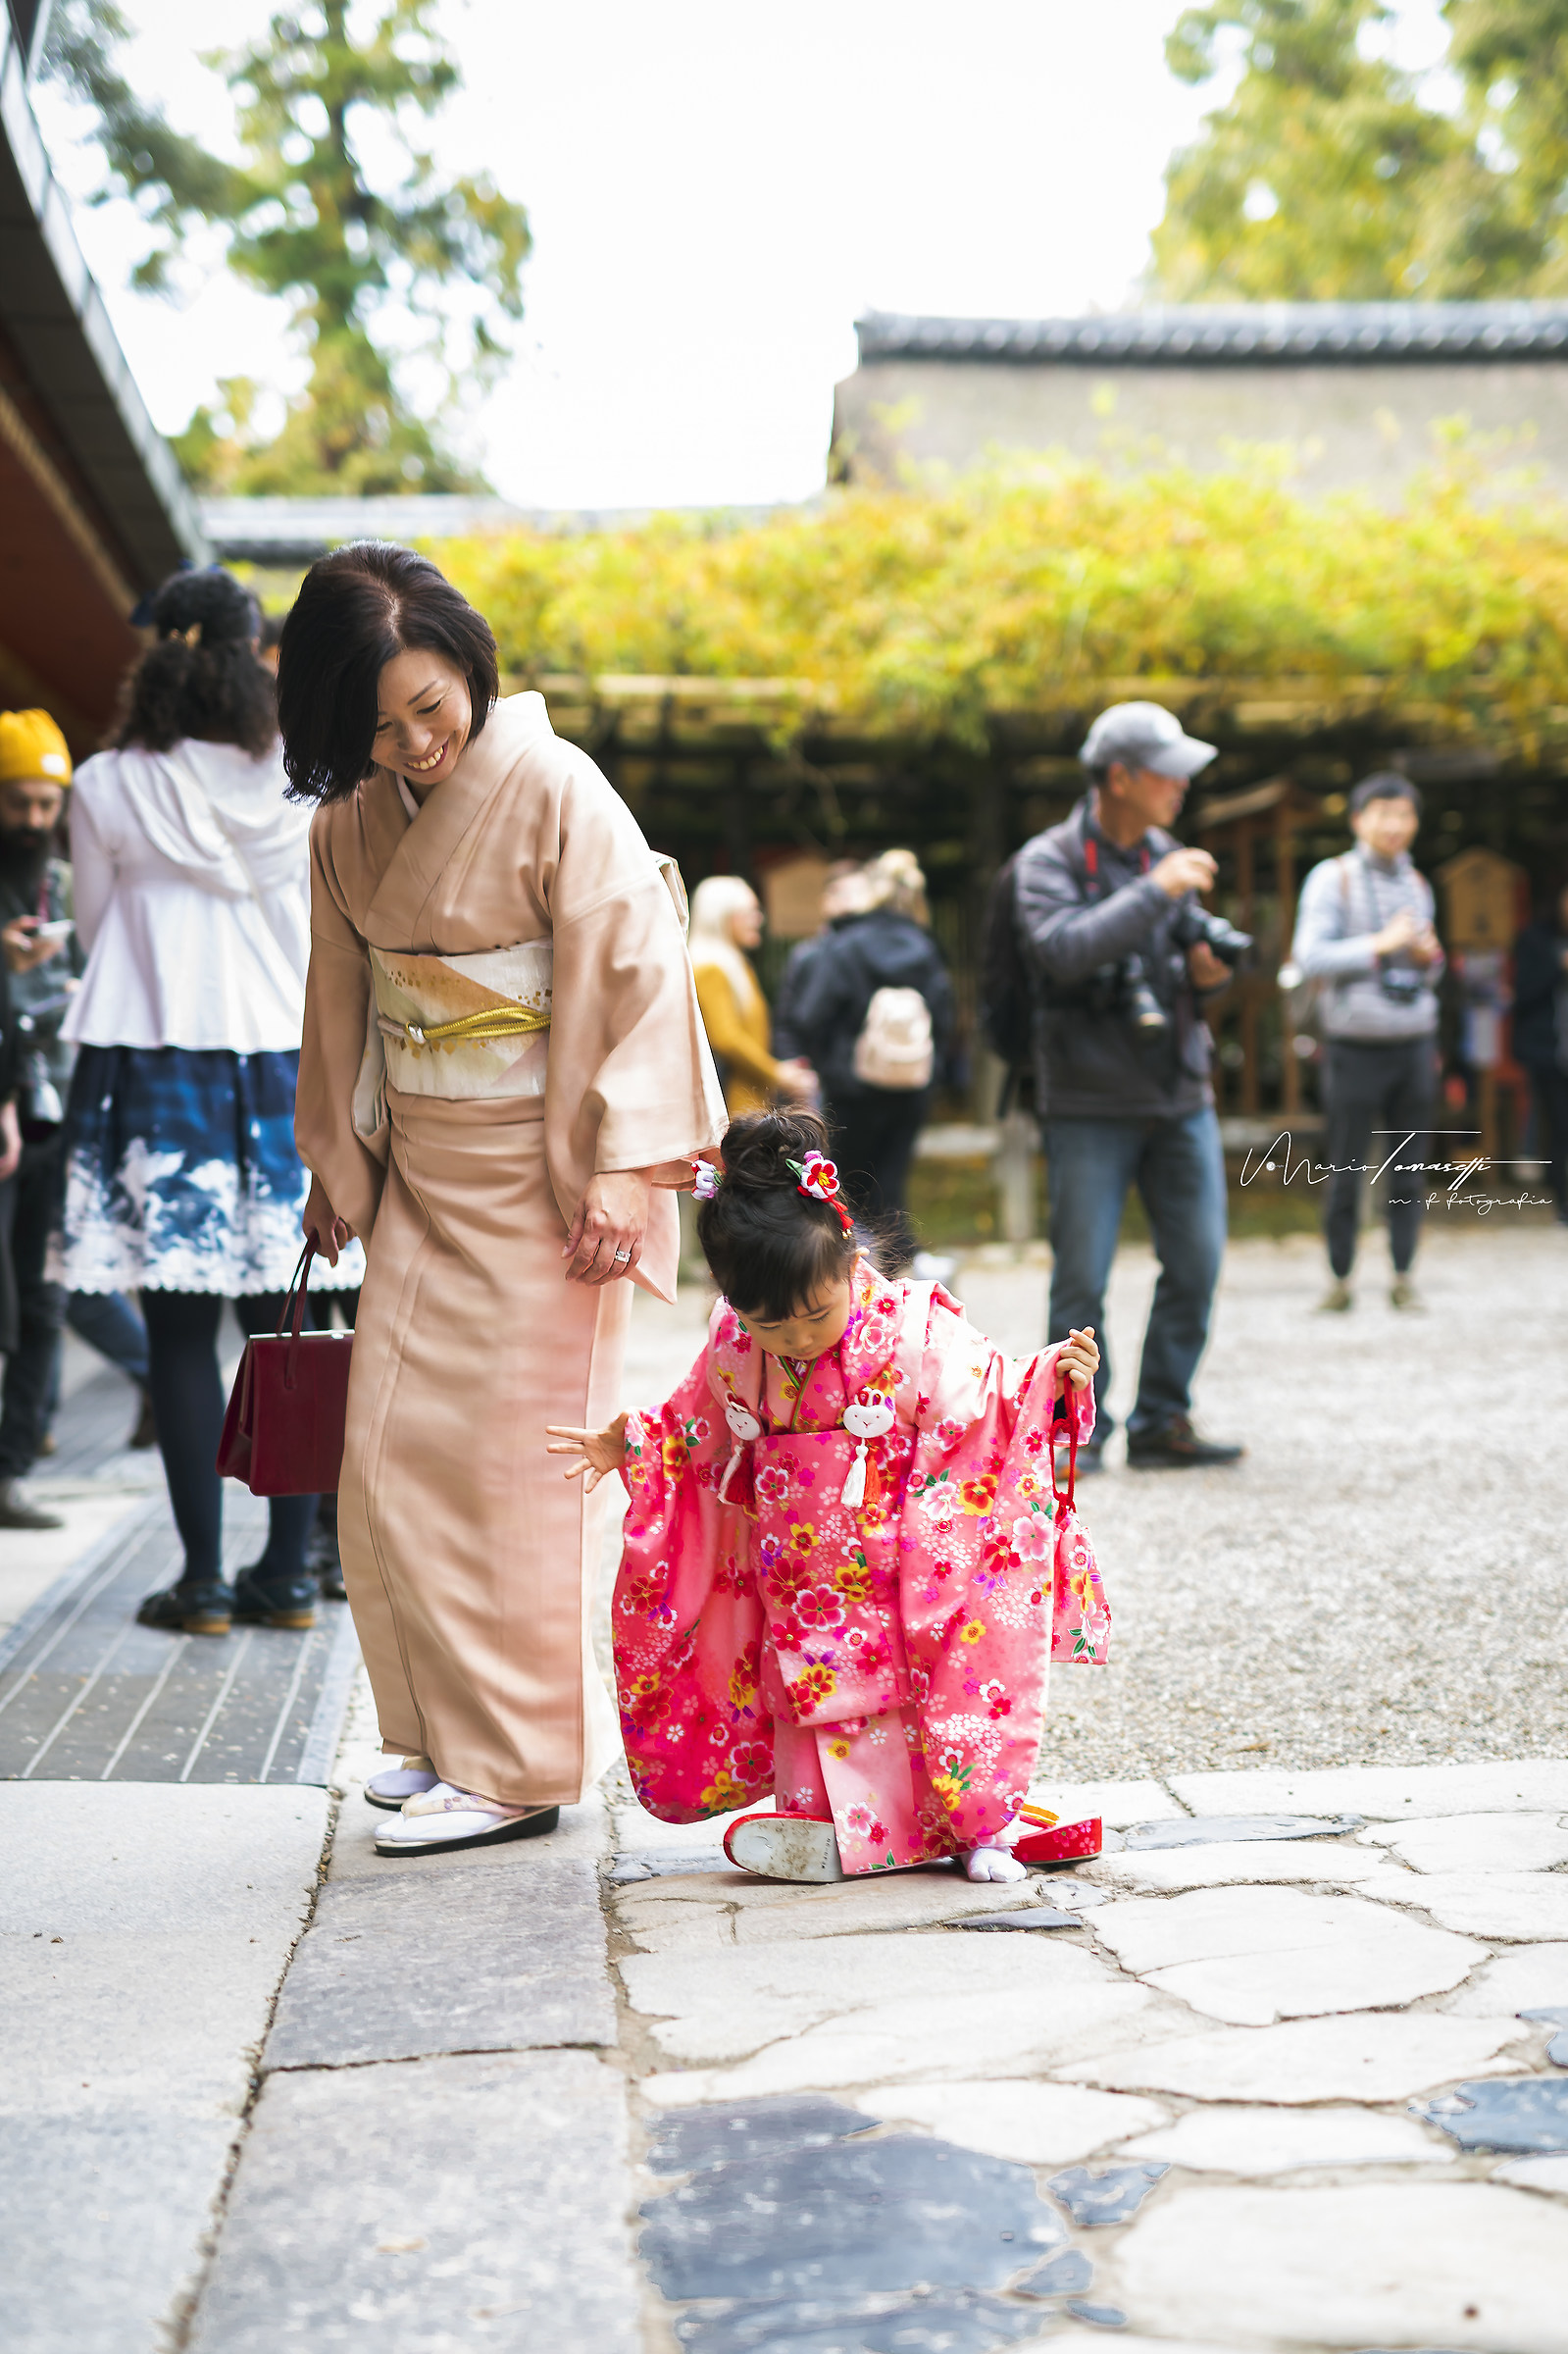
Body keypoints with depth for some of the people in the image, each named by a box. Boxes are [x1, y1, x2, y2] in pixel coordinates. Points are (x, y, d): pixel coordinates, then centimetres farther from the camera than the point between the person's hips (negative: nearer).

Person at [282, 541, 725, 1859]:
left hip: (536, 1173, -6)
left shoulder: (554, 789, -12)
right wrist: (333, 1162, 23)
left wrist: (624, 1168, -18)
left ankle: (520, 1765, 6)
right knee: (389, 1452, 5)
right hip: (418, 1175, 6)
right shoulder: (348, 820, 6)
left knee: (509, 1457, -4)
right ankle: (445, 1732, 20)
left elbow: (640, 972, -14)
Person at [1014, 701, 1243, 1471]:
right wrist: (1156, 891, -22)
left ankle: (1162, 1422, 15)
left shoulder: (1164, 854, 12)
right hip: (1089, 1103, -6)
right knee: (1081, 1277, -2)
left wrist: (1208, 968, -3)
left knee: (1196, 1263, 4)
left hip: (1180, 1097, 6)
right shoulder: (1049, 860, -6)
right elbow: (1063, 951, -23)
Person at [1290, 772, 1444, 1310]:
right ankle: (1340, 1279, 10)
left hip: (1414, 1043, 4)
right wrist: (1381, 944, -14)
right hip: (1355, 1044, -4)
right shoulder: (1332, 878, -2)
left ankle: (1402, 1276, 10)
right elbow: (1309, 958, -12)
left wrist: (1429, 957, 0)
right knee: (1345, 1173, -1)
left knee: (1409, 1173, 3)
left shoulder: (1417, 884, 14)